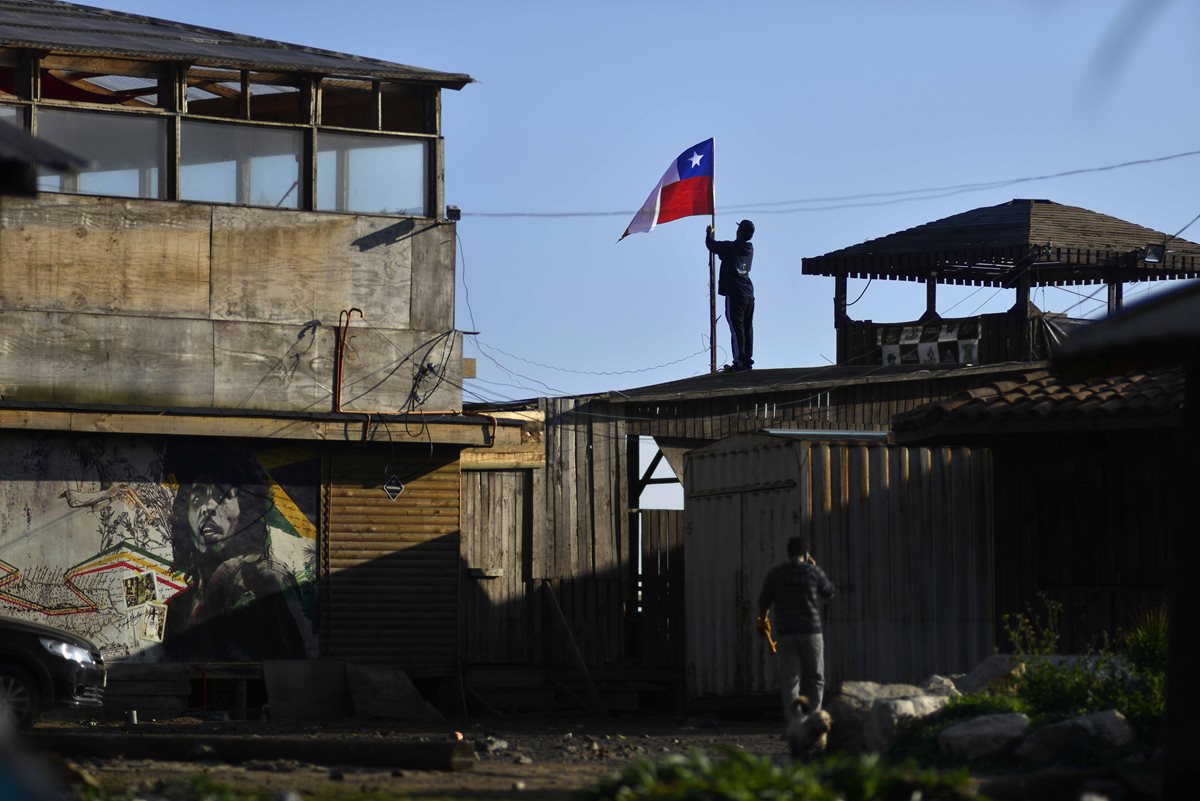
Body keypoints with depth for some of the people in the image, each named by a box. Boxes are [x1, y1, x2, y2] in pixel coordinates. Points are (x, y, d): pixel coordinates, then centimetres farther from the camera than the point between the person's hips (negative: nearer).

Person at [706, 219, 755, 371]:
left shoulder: (730, 247, -12)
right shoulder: (749, 248, 8)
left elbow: (711, 245, -2)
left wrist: (709, 233, 20)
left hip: (734, 294, -6)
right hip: (749, 294, 6)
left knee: (736, 328, -7)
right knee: (748, 328, 9)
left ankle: (739, 361, -11)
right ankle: (748, 359, 10)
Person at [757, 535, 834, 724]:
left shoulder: (775, 573, 3)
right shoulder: (814, 572, -1)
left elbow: (764, 601, 8)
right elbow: (829, 593, 16)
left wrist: (762, 620, 28)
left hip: (785, 633, 1)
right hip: (811, 631, -1)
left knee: (789, 680, 2)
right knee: (814, 678, 7)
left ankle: (791, 721, -4)